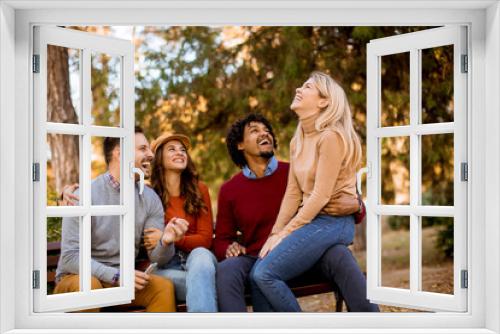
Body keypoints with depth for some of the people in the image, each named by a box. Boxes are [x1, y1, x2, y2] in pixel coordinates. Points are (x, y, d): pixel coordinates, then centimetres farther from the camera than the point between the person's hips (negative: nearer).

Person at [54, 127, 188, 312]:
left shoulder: (150, 198, 1)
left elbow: (156, 258, -2)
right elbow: (70, 257, -18)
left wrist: (166, 242, -26)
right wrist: (116, 275, -28)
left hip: (121, 281, 4)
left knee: (164, 287, -22)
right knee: (89, 285, -35)